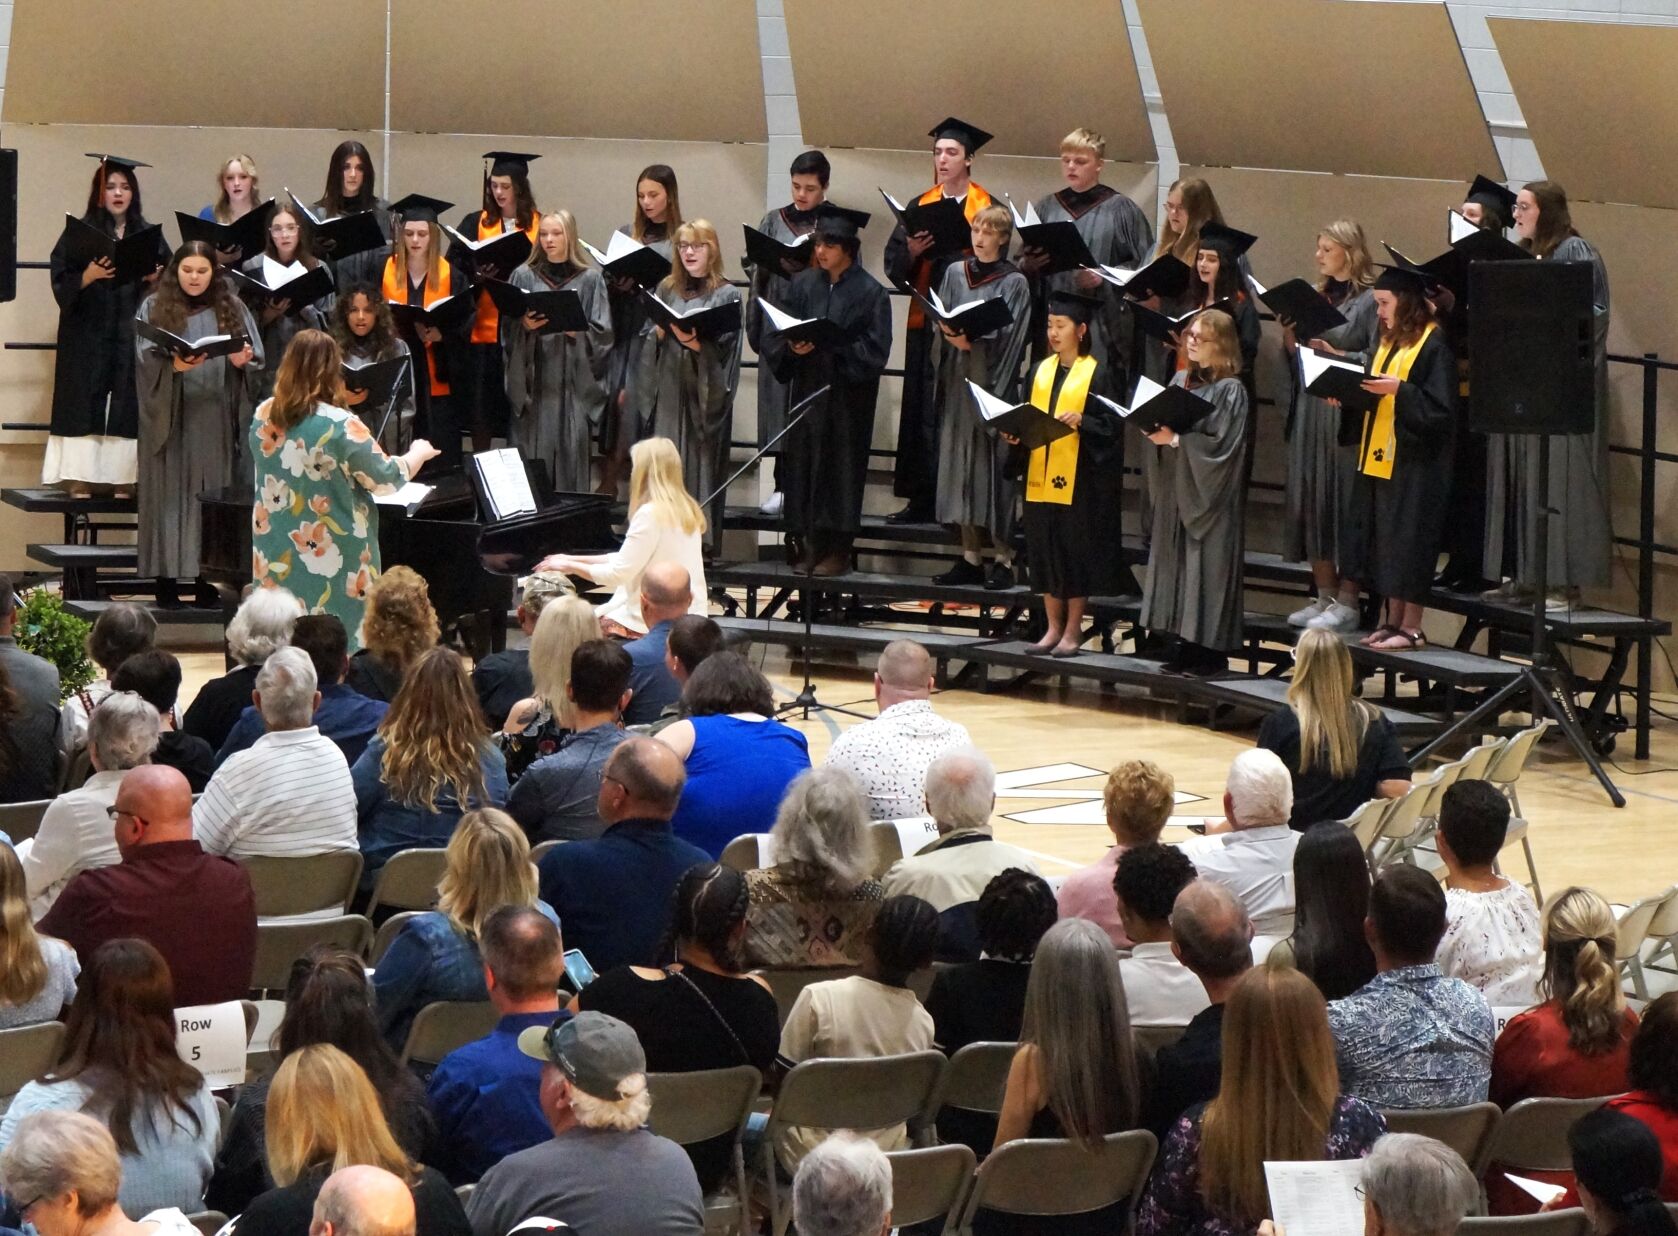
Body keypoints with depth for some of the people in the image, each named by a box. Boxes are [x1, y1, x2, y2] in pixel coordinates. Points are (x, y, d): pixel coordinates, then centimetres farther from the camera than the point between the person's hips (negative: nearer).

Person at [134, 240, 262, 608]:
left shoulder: (231, 309, 10)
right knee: (172, 492, -3)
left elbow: (256, 357, 6)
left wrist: (242, 359, -16)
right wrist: (174, 365, -25)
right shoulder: (154, 308, 3)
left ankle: (208, 578, 6)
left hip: (215, 418, 2)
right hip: (171, 416, -2)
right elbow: (145, 360, -6)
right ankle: (166, 576, -1)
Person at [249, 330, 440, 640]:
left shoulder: (263, 416, -1)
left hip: (276, 558, 6)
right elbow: (387, 479, -8)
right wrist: (419, 453, 12)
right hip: (330, 561, -6)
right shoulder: (340, 426, -20)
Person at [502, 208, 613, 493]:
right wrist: (525, 326, -12)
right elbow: (506, 329, 7)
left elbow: (602, 334, 1)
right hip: (532, 382, 1)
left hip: (573, 382, -1)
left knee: (570, 458, -3)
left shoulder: (590, 280, 5)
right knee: (532, 457, -3)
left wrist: (575, 330, -16)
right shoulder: (523, 277, 9)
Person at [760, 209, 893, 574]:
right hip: (806, 390, 4)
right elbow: (777, 333, 7)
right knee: (803, 461, 3)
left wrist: (823, 349, -18)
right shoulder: (802, 284, 6)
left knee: (840, 466, -1)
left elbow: (873, 350, -10)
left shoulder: (869, 292, -6)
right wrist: (791, 347, -15)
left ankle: (838, 549, 4)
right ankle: (809, 542, 10)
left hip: (847, 396, -4)